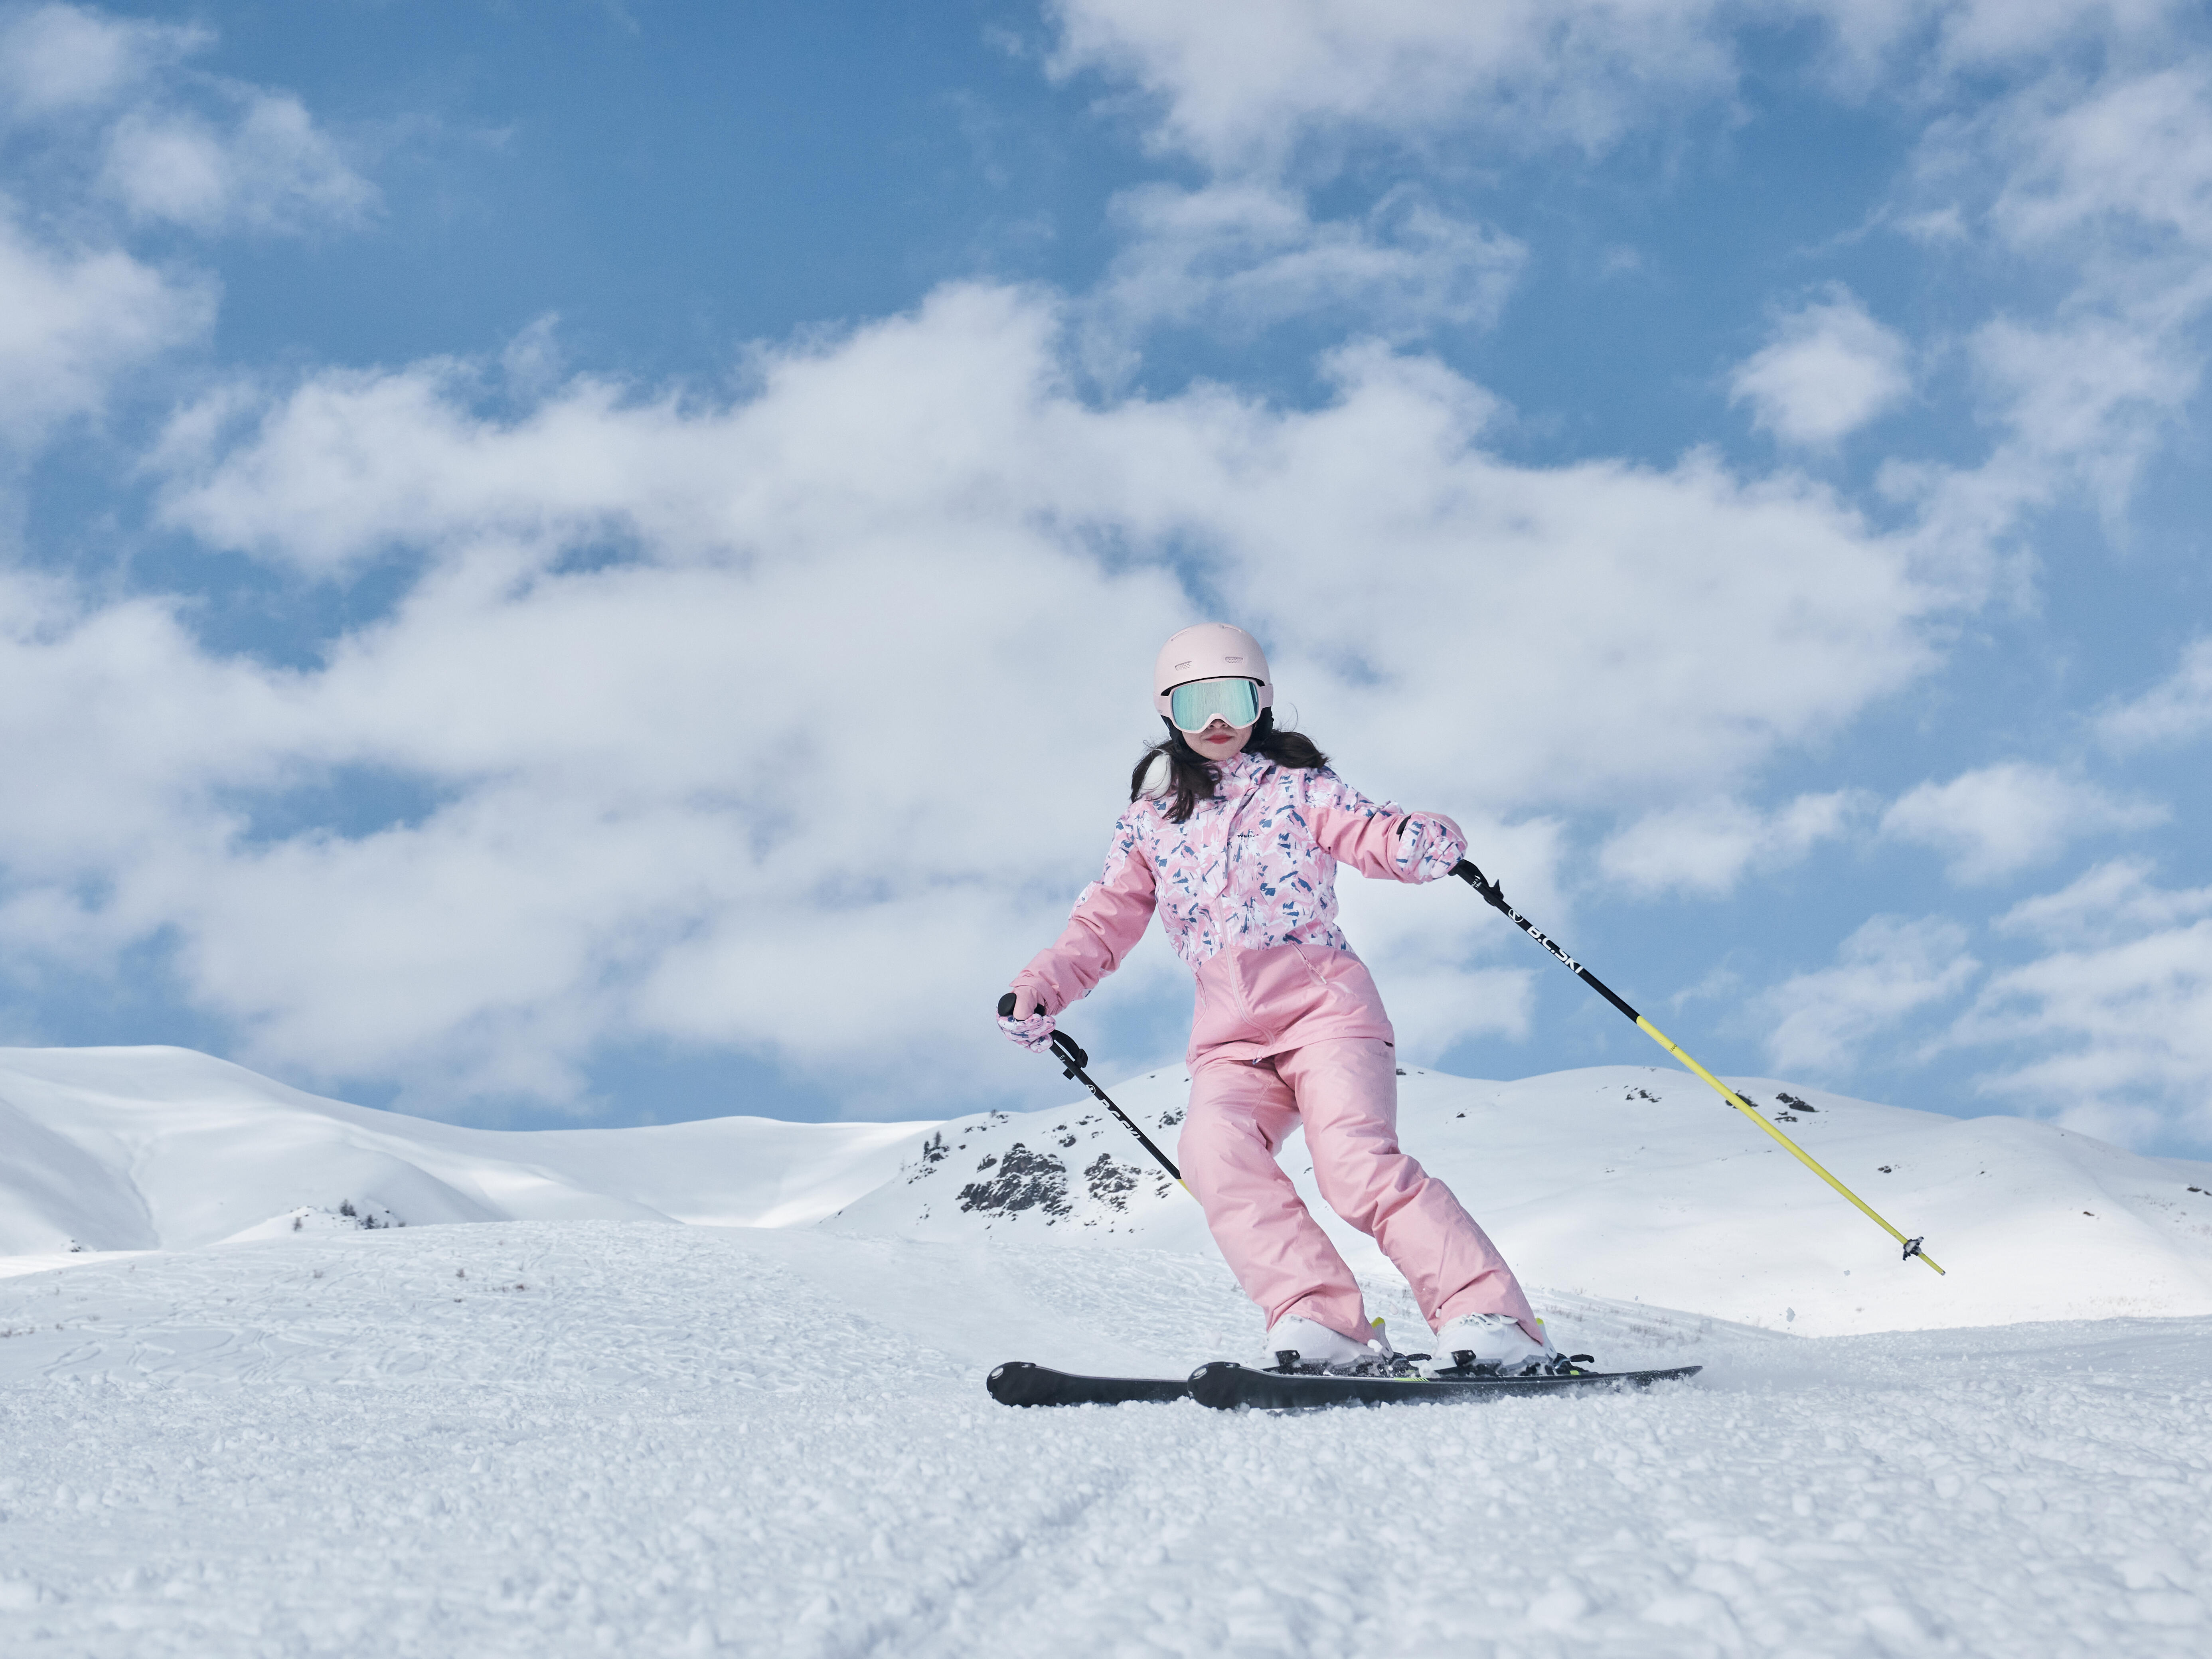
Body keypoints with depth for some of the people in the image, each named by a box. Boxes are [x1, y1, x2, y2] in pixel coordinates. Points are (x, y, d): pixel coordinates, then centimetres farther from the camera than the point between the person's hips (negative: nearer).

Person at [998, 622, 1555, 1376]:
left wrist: (1426, 841, -27)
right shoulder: (1150, 820, 19)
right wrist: (1041, 986, 2)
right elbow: (1104, 923, 19)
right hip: (1229, 1031, 3)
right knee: (1214, 1149, -29)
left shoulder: (1298, 788, 10)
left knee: (1356, 1160, -26)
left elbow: (1376, 834, -3)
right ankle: (1321, 1323, -34)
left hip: (1323, 1003, -3)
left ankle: (1488, 1318, -26)